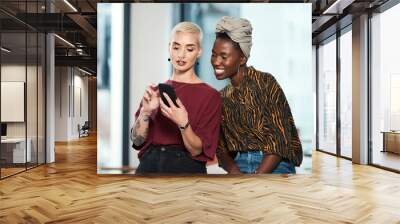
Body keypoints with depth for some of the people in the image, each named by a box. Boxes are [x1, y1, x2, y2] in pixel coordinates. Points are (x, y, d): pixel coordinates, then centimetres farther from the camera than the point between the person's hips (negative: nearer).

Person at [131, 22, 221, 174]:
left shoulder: (210, 95, -3)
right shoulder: (155, 91, 8)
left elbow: (197, 150, -6)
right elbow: (137, 140, 3)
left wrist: (183, 124, -22)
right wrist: (145, 112, -13)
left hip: (187, 167, -2)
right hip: (148, 164, 3)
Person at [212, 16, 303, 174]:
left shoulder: (265, 83, -8)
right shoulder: (222, 98, 8)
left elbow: (280, 139, -12)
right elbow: (221, 147, 8)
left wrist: (256, 178, -16)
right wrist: (234, 170, -12)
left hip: (274, 167, -4)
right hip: (239, 166, 5)